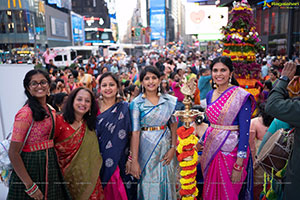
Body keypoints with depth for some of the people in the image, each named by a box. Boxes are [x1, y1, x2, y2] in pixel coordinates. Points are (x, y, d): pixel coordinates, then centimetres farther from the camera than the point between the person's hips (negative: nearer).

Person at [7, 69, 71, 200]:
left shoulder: (50, 110, 6)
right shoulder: (25, 113, -18)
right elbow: (13, 153, -19)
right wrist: (30, 186, -19)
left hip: (49, 164, 7)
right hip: (31, 166, -7)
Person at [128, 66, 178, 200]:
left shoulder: (169, 100, 2)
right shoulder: (137, 103, -7)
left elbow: (173, 125, 4)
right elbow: (135, 132, -12)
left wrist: (173, 148, -7)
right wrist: (134, 160, -15)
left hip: (166, 145, 3)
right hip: (146, 147, -2)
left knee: (167, 183, 15)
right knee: (148, 185, 9)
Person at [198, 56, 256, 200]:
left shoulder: (241, 96, -12)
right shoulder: (210, 95, 5)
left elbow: (244, 131, -15)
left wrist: (239, 164, -18)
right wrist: (201, 145, 16)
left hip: (231, 151, -5)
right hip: (211, 150, 5)